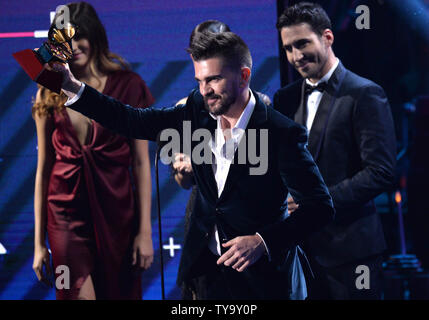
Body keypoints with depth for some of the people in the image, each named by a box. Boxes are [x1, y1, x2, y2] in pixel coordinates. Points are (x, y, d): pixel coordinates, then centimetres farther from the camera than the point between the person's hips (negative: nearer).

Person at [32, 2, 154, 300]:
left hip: (116, 214, 0)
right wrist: (39, 242, 5)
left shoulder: (128, 86, 0)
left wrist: (145, 231, -6)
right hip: (67, 216, 0)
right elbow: (44, 169, 7)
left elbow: (141, 163, -1)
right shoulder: (50, 94, 5)